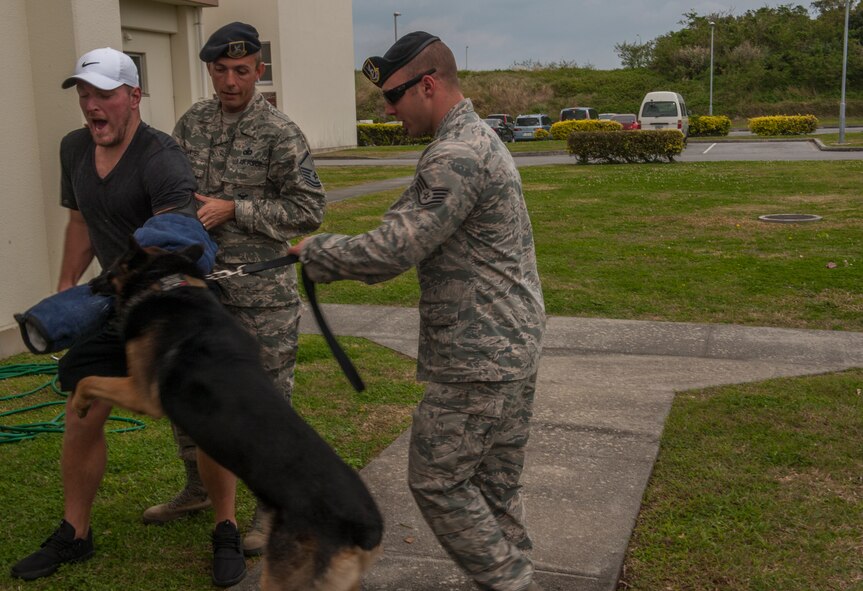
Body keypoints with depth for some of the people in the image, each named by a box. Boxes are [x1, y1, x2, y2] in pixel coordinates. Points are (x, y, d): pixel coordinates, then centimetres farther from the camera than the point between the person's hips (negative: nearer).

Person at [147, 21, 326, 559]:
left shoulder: (280, 133, -9)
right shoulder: (192, 123, 9)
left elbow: (309, 208, -12)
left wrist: (233, 209, -17)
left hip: (261, 292, -6)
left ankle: (273, 509, 19)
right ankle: (199, 490, 37)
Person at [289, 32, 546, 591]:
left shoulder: (455, 158, -20)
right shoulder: (480, 137, 14)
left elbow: (393, 250, -23)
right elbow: (413, 245, 16)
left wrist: (314, 251, -7)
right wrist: (336, 264, 9)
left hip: (477, 359, -10)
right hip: (514, 346, 10)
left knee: (437, 480, 3)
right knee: (497, 482, 17)